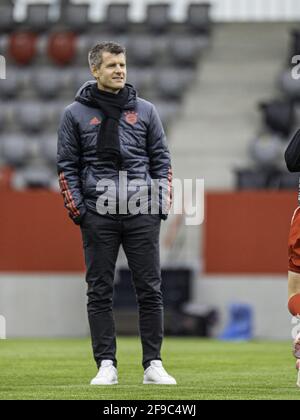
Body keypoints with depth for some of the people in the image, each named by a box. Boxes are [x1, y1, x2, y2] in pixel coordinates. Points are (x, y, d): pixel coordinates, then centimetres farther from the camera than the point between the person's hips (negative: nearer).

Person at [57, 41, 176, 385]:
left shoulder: (145, 111, 11)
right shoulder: (75, 113, 6)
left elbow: (161, 159, 13)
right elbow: (67, 165, 6)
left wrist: (162, 202, 2)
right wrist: (77, 210, -3)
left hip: (142, 214, 1)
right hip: (98, 216, -1)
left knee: (150, 290, 0)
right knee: (99, 292, 0)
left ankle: (153, 365, 5)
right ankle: (106, 365, 5)